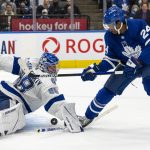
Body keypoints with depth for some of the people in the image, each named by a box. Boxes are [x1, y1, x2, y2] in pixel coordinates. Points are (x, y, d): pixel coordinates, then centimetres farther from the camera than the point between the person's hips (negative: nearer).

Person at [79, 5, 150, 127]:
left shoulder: (139, 25, -26)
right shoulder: (109, 36, -11)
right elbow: (111, 58, -3)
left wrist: (136, 62, -36)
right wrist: (95, 69, -15)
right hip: (127, 64, 4)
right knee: (109, 89, -2)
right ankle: (88, 117, 11)